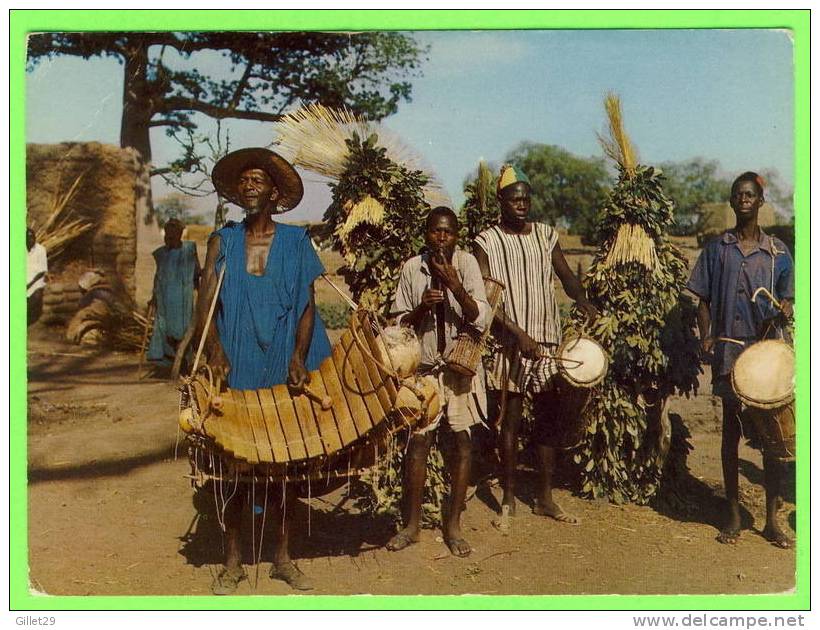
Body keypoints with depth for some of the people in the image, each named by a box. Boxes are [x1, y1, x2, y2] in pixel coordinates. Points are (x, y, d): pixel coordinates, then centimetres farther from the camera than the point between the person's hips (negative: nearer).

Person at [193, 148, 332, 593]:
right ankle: (232, 561, 12)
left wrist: (299, 358, -14)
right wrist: (214, 352, -16)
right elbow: (205, 303, 0)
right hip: (236, 368, 0)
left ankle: (282, 556, 18)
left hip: (284, 368, 0)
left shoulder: (296, 241, 6)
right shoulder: (223, 240, 8)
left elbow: (307, 305, 1)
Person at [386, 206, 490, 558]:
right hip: (423, 366, 1)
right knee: (418, 440, 1)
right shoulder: (412, 268, 0)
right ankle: (412, 524, 15)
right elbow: (398, 323, 4)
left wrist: (455, 285, -23)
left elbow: (481, 319, -11)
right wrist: (421, 308, -15)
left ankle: (453, 524, 17)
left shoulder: (466, 263, -4)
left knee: (461, 440, 3)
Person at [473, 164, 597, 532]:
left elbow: (565, 274, 15)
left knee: (547, 419, 9)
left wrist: (582, 300, -6)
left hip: (548, 340, 4)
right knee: (510, 422, 3)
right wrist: (518, 334, -21)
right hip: (510, 343, -4)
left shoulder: (546, 235, 9)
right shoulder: (488, 242, -4)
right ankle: (508, 501, 15)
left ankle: (545, 498, 21)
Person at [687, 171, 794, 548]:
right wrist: (705, 337, -8)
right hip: (729, 349, 0)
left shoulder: (777, 251, 6)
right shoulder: (717, 249, 6)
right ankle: (733, 514, 17)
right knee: (731, 429, 6)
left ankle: (772, 520, 13)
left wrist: (784, 309, -18)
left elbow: (787, 298, 6)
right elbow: (704, 300, 6)